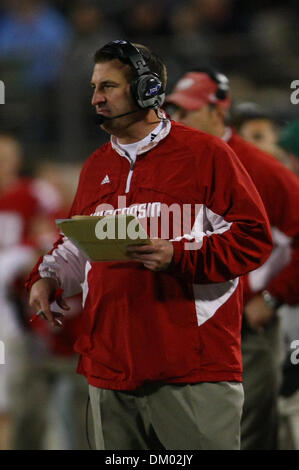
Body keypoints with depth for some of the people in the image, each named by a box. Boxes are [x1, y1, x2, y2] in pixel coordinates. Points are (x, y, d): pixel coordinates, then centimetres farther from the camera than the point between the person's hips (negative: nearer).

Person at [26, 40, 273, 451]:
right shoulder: (96, 167, 17)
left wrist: (178, 256, -18)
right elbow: (77, 247, 29)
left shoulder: (205, 154, -3)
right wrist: (48, 277, 8)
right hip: (109, 370, 6)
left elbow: (254, 237, -7)